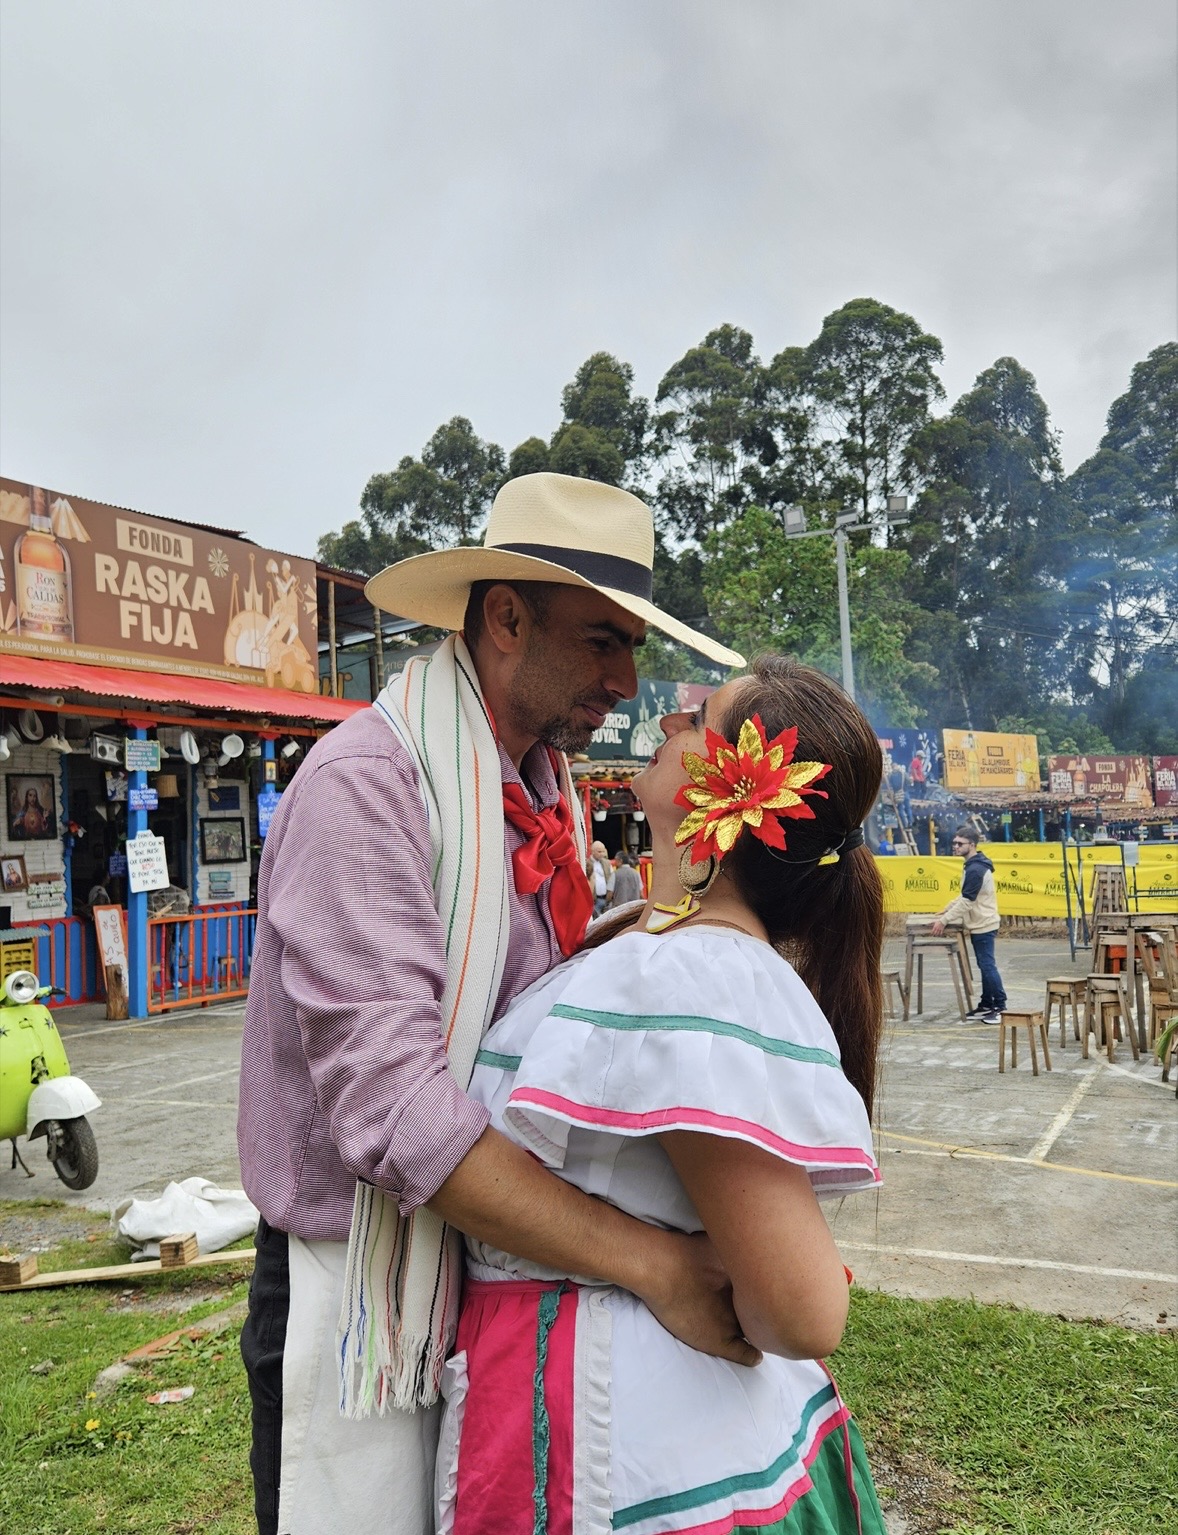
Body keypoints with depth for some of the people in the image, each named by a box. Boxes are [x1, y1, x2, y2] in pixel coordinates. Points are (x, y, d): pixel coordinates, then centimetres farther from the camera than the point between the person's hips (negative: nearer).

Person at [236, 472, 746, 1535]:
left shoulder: (546, 791, 5)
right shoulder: (367, 782, -22)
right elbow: (388, 1099, -30)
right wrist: (645, 1259, -32)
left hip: (507, 1275, 7)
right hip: (367, 1289, -7)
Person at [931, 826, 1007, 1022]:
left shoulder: (975, 869, -21)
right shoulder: (973, 865, 12)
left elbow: (967, 901, -23)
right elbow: (965, 895, 22)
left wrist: (943, 920, -21)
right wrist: (947, 909, 18)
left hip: (983, 926, -10)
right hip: (981, 925, 10)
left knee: (988, 966, -6)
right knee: (985, 966, 13)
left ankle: (1000, 1007, -1)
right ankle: (986, 1005, 19)